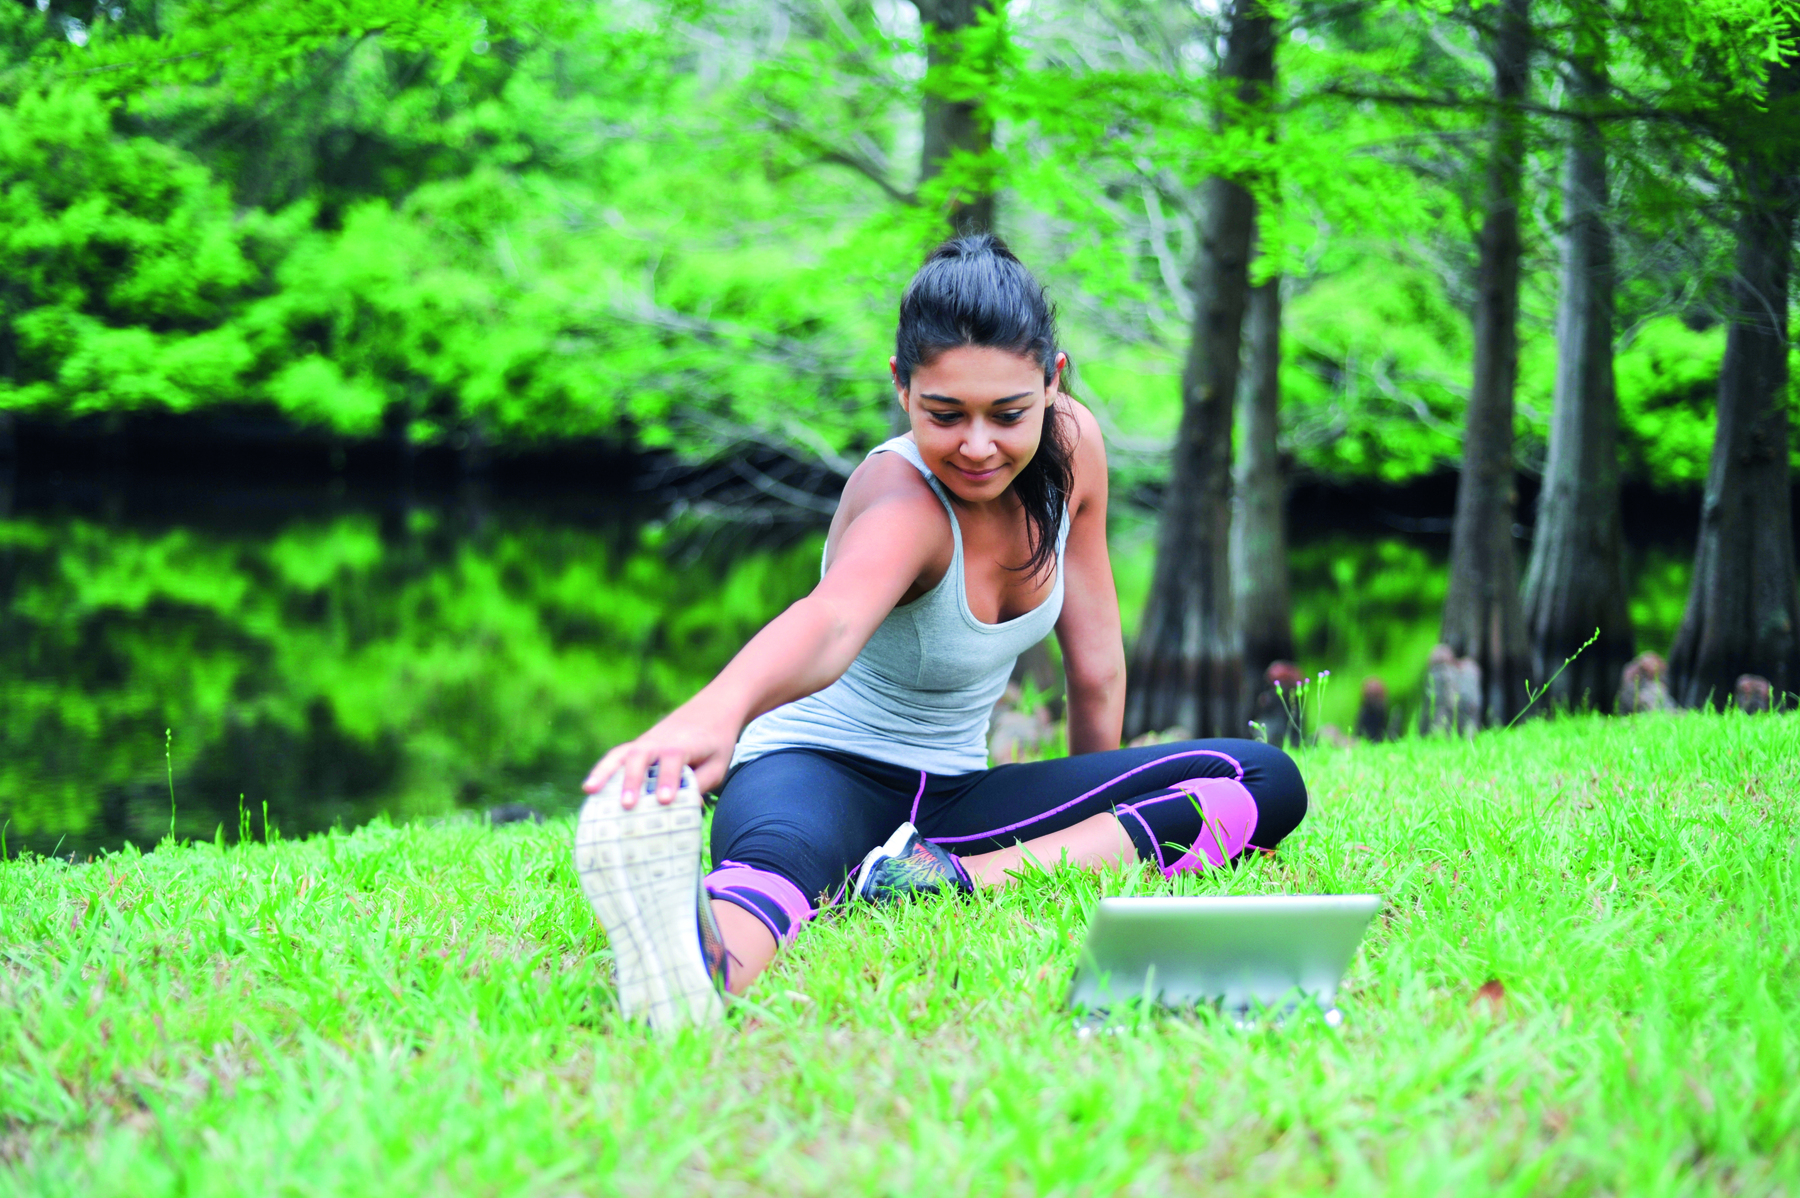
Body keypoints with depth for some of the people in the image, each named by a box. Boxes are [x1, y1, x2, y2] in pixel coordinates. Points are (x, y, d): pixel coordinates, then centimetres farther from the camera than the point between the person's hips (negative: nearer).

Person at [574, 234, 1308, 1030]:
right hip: (823, 771, -7)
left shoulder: (1071, 447, -7)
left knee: (1266, 782, -10)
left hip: (955, 793, 7)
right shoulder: (901, 501, -27)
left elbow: (1095, 666, 6)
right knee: (780, 862, -42)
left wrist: (1100, 819, 14)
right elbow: (831, 621, -51)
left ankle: (954, 876, -28)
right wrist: (714, 713, -73)